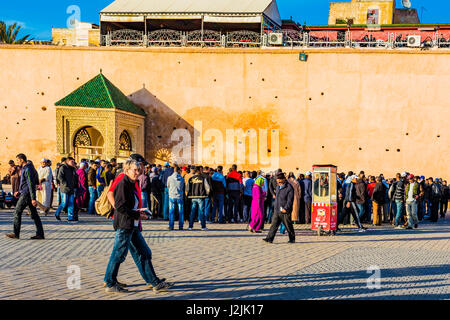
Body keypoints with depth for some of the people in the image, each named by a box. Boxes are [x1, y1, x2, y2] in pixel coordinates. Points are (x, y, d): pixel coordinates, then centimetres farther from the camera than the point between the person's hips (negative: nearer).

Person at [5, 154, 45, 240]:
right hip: (25, 193, 10)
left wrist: (33, 199, -24)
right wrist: (19, 192, 22)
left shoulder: (28, 169, -15)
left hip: (26, 194, -10)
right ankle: (40, 234, 4)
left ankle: (16, 234, 5)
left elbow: (31, 184, -21)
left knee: (17, 212, -2)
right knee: (34, 214, 6)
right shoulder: (25, 168, 17)